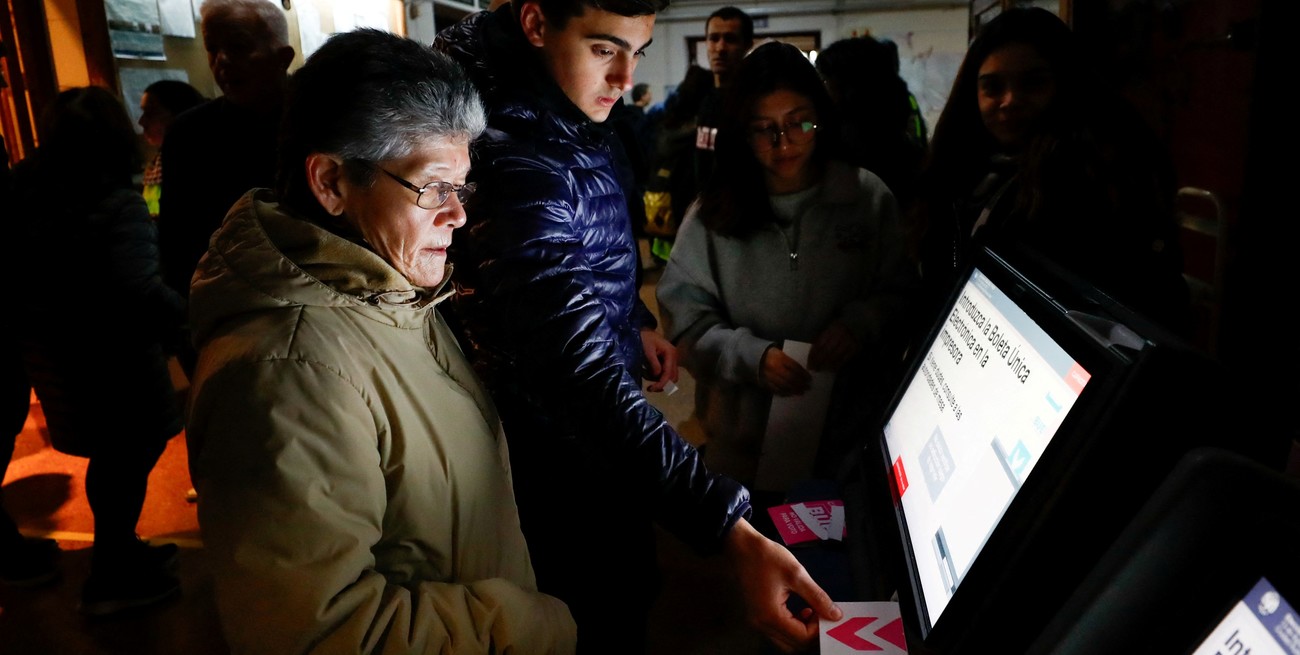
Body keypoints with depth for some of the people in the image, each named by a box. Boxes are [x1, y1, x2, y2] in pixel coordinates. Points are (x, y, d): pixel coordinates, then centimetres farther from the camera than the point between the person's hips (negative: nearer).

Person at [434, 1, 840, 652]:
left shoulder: (574, 123, -1)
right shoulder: (517, 168, -32)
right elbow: (585, 379, -40)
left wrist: (636, 320, 6)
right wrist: (735, 535, -45)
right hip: (563, 470, -8)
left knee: (634, 594, 26)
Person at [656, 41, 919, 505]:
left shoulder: (869, 198, -5)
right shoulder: (715, 212, -6)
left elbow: (901, 294, 1)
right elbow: (685, 316, -6)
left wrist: (861, 323, -19)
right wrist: (752, 356, -20)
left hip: (850, 436, 1)